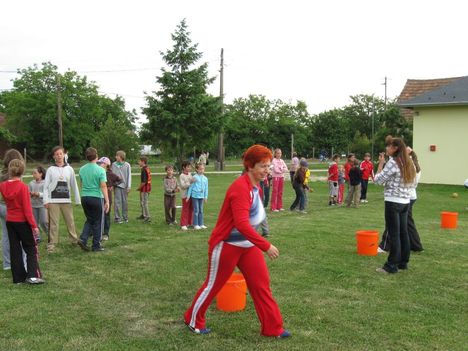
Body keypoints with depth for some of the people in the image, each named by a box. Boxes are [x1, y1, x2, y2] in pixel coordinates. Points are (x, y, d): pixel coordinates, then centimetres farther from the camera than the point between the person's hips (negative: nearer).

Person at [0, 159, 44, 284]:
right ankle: (33, 275, -4)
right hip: (22, 222, -5)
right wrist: (34, 225, -14)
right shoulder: (23, 187, -17)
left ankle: (18, 277, 14)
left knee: (15, 249, 11)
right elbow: (27, 208, -18)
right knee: (31, 248, 6)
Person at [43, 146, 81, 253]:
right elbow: (46, 186, 1)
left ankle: (74, 240, 22)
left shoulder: (69, 169, 7)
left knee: (70, 221, 7)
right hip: (53, 201, -1)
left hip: (66, 200, 2)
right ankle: (52, 243, 5)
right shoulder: (51, 169, 3)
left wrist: (78, 200, 7)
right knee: (53, 223, -1)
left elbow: (74, 185, 9)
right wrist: (46, 200, -8)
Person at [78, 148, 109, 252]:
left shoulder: (82, 169, 5)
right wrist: (107, 201, -14)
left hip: (84, 197, 5)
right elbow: (103, 186, -15)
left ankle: (83, 239, 3)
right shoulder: (100, 170, -11)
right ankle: (96, 246, 12)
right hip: (96, 198, -5)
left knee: (89, 220, 20)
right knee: (98, 222, 6)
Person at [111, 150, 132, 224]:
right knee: (117, 201, -4)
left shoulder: (127, 165, 0)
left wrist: (129, 186, -4)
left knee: (125, 202, 7)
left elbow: (129, 176, 1)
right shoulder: (114, 165, 4)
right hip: (117, 185, 0)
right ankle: (117, 218, 1)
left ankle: (125, 217, 18)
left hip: (124, 185, 0)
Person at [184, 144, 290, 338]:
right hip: (226, 245, -8)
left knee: (262, 283, 5)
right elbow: (242, 224, -35)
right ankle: (193, 320, 31)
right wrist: (266, 246, -34)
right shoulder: (240, 188, -27)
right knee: (214, 284, 9)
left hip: (248, 245, 8)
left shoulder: (256, 186, 3)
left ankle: (273, 327, 15)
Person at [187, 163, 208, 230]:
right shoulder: (194, 177, -7)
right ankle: (195, 225, 6)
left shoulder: (205, 178, 6)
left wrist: (205, 197, 10)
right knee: (196, 210, -2)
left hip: (201, 196, 5)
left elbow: (206, 188, 11)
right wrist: (188, 195, -3)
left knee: (201, 210, 11)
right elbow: (191, 187, -3)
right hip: (195, 196, -4)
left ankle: (201, 224, 19)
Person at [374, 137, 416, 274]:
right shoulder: (409, 163, 12)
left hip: (393, 202, -8)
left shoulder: (392, 162, -14)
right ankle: (403, 262, 20)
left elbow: (378, 180, -10)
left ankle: (392, 265, 1)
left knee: (394, 234, -4)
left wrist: (381, 164, -2)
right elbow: (412, 184, 18)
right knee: (403, 232, 13)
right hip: (406, 202, 8)